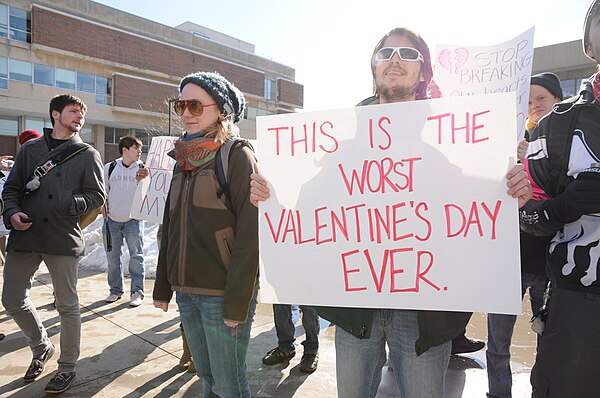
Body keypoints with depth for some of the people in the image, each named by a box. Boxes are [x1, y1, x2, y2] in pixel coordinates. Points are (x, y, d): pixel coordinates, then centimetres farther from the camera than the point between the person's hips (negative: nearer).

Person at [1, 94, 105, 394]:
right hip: (24, 235, 4)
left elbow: (97, 195, 1)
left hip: (63, 238, -3)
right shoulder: (30, 149, 12)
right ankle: (41, 348, 37)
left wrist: (71, 204, -18)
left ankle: (67, 366, 23)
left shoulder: (87, 154, 4)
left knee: (67, 306, 5)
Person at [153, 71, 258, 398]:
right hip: (187, 291, 7)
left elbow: (249, 234, -15)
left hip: (222, 294, -6)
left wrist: (237, 304, -18)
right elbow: (170, 228, 15)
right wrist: (162, 286, 14)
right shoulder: (184, 159, 12)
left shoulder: (238, 156, -9)